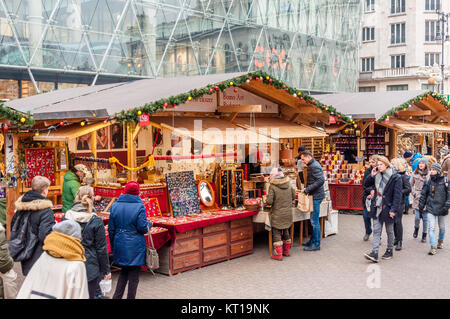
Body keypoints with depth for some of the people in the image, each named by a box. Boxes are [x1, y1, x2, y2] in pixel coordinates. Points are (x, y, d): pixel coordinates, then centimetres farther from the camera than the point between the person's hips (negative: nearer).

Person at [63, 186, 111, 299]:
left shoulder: (66, 217, -3)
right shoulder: (96, 221, -12)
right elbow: (101, 249, -6)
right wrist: (106, 270, 4)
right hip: (90, 268, -3)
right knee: (88, 295, 6)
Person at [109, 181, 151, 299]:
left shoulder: (115, 205, 1)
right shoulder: (139, 206, -11)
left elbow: (111, 229, 4)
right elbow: (143, 228, -15)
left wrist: (113, 246, 14)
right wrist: (149, 224, 8)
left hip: (120, 245, 4)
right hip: (135, 247, -4)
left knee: (124, 271, 20)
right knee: (134, 275, 7)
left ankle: (117, 296, 16)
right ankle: (130, 296, 12)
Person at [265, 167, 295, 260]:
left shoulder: (272, 187, -14)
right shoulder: (289, 185, 1)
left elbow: (269, 201, -18)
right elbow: (293, 197, 10)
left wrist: (267, 197, 3)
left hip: (277, 214, -5)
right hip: (288, 213, 5)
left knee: (276, 233, 3)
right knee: (286, 231, 19)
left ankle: (278, 254, 4)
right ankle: (286, 251, 30)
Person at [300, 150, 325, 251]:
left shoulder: (315, 166, -16)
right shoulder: (311, 165, 16)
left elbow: (321, 180, -26)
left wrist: (308, 189, -23)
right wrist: (307, 188, 12)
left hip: (316, 196, -10)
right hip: (314, 195, 10)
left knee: (314, 221, -4)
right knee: (313, 220, 16)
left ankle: (316, 244, 3)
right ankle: (313, 241, 25)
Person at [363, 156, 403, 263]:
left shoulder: (395, 178, -10)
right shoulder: (377, 176, 6)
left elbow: (397, 195, -12)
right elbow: (366, 184, 15)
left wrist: (394, 210, -17)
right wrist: (371, 176, -3)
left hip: (388, 208, -4)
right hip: (377, 207, 4)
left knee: (389, 231, 12)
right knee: (376, 231, -1)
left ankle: (390, 251, 28)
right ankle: (374, 253, -6)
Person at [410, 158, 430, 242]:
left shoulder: (429, 174, -5)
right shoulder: (414, 173, 3)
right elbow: (411, 184, 13)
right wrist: (413, 192, 3)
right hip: (417, 198, 1)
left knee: (425, 217, 4)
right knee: (417, 217, -2)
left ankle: (424, 235, 17)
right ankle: (416, 228, 30)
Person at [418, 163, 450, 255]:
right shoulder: (428, 182, 2)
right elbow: (423, 194, 9)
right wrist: (421, 206, 7)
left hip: (441, 208, -1)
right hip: (431, 208, 1)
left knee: (442, 227, 17)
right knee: (431, 228, -9)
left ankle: (440, 241, 41)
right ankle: (433, 247, -7)